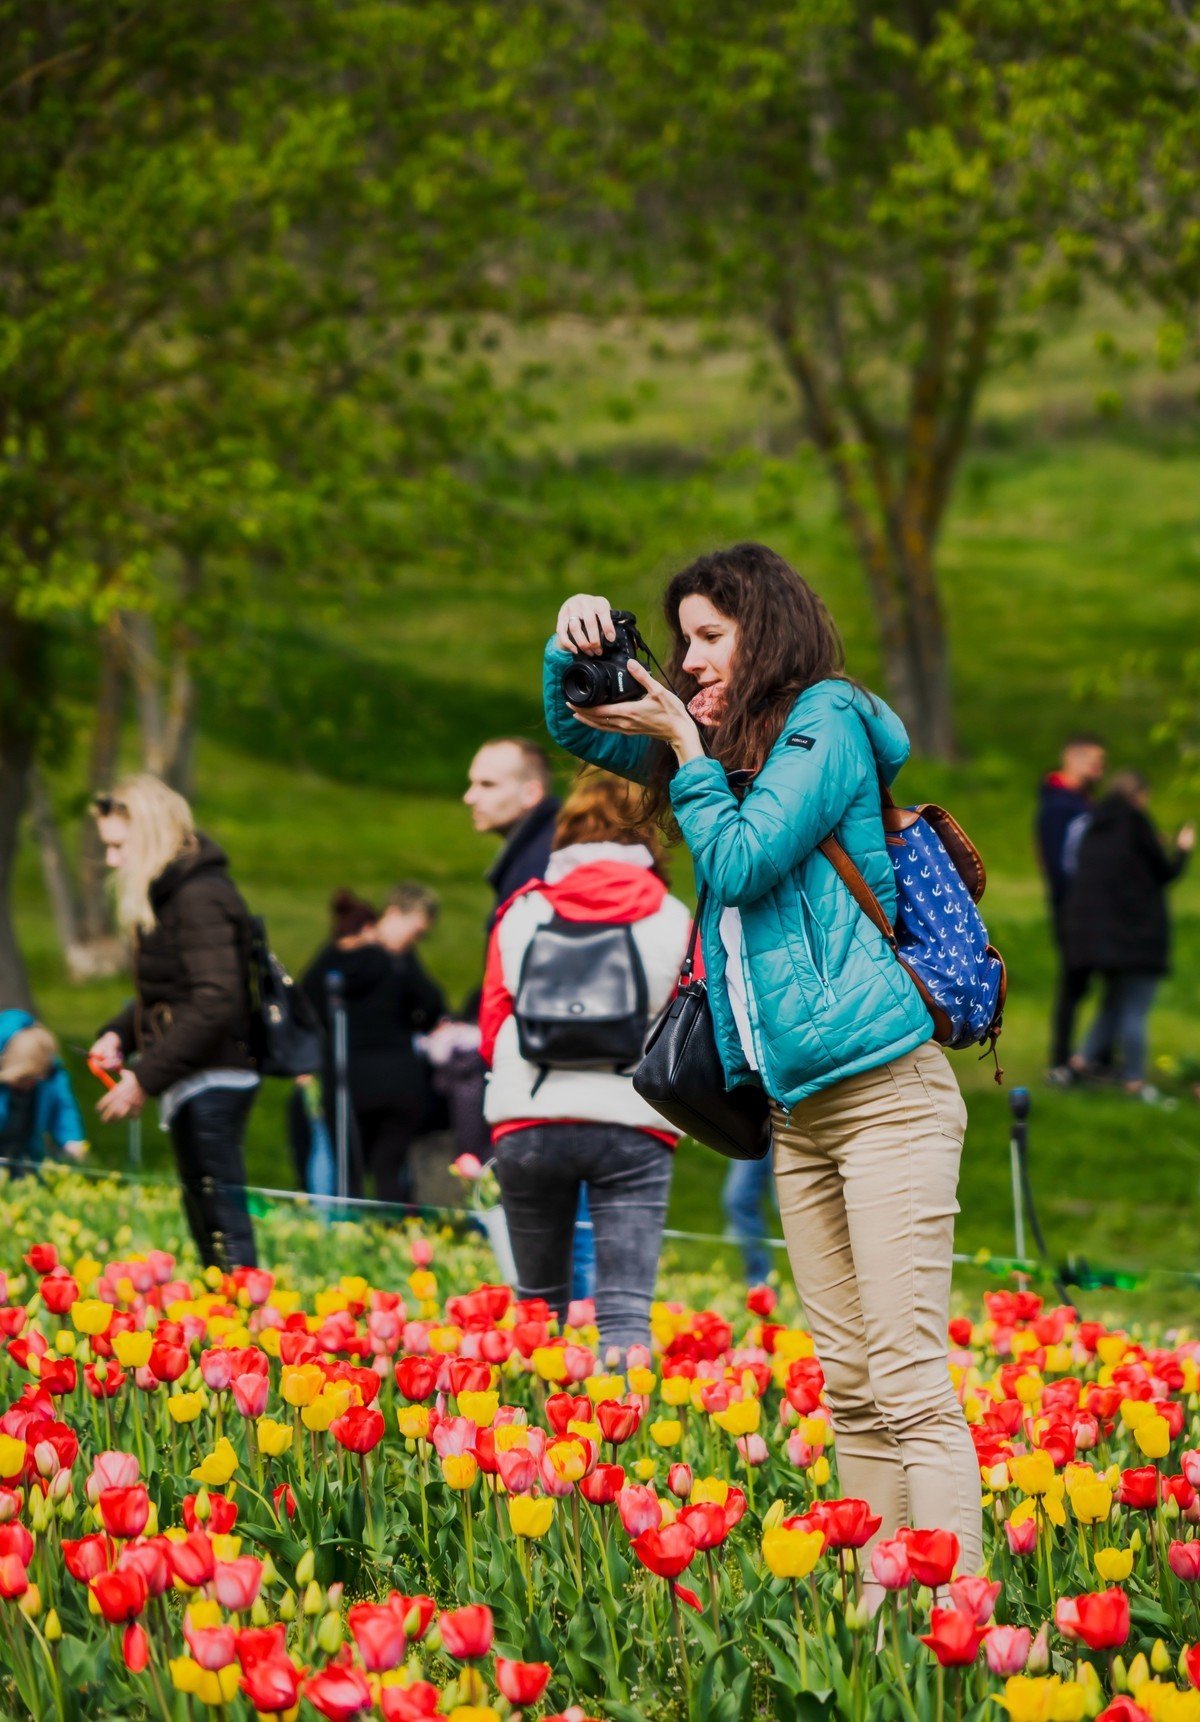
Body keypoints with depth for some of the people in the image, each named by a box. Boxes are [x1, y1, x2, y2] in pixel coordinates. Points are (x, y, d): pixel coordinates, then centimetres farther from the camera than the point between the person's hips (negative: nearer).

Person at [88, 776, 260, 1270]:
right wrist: (118, 1035, 6)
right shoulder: (165, 895, 16)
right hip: (191, 1086, 11)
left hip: (213, 1083, -11)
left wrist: (145, 1078, -21)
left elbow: (215, 1005, -23)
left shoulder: (200, 897, -16)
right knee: (205, 1225, 13)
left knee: (223, 1228, -11)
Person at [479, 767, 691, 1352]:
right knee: (625, 1308, -8)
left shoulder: (522, 914, 8)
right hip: (632, 1127, -1)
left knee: (539, 1301, 16)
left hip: (528, 1122, 2)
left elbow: (492, 1026, 13)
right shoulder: (673, 920, 5)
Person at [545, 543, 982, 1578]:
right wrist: (573, 652, 8)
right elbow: (578, 730, 28)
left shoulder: (826, 725, -4)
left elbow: (742, 862, -12)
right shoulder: (726, 749, 19)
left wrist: (685, 747, -4)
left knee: (911, 1385, -14)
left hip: (885, 1092, -8)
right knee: (850, 1391, 5)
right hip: (799, 1103, 8)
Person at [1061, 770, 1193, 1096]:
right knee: (1135, 1008, -1)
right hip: (1136, 931, -7)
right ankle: (1134, 1079, 1)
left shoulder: (1096, 827, 8)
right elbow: (1164, 872, -7)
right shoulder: (1135, 822, -11)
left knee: (1116, 999, 20)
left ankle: (1086, 1057, 8)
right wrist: (1182, 851, 13)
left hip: (1095, 931, 7)